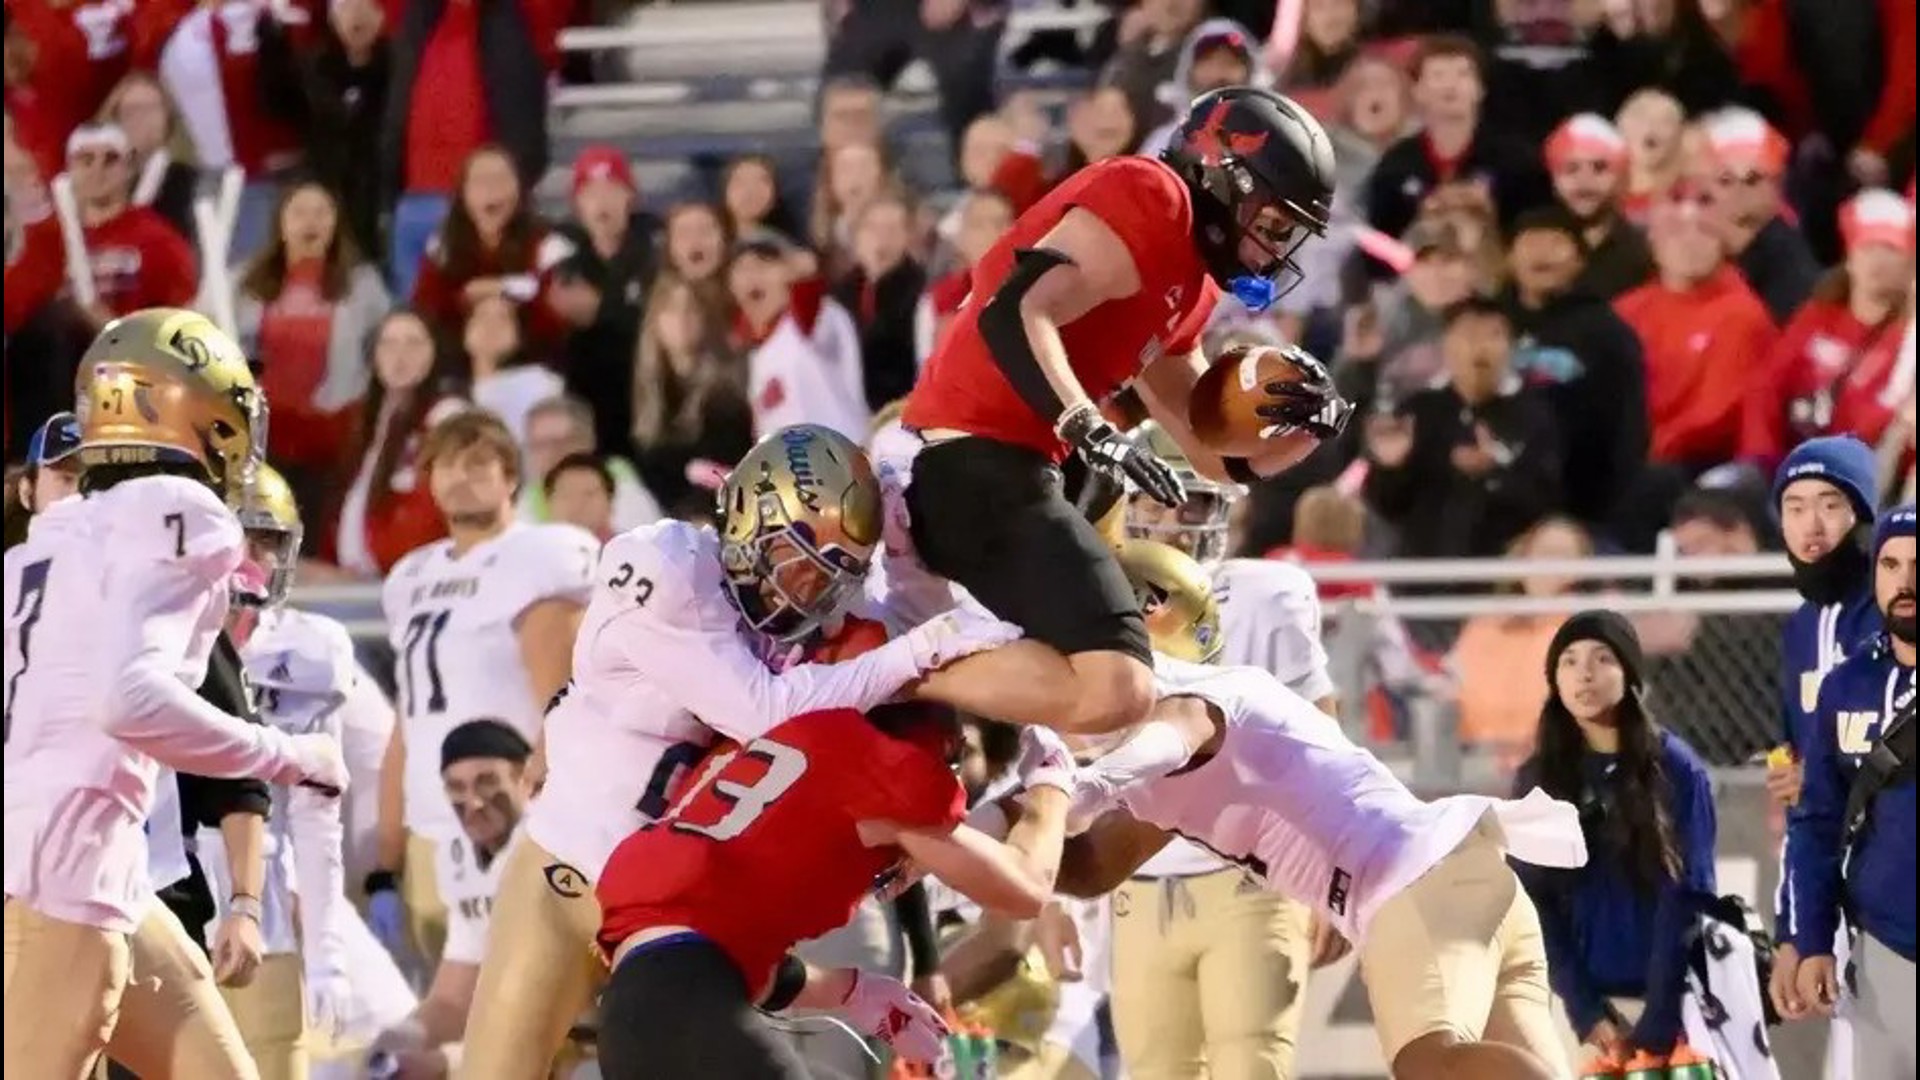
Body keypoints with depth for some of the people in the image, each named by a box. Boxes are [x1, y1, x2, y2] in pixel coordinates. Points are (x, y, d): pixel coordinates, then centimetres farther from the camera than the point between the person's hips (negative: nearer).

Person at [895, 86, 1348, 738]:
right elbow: (1015, 315, -20)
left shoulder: (1187, 288, 24)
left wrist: (1306, 422, 9)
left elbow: (1222, 455, 27)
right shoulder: (1151, 201, -6)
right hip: (980, 463, -11)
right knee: (1113, 691, -22)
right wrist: (1091, 433, -29)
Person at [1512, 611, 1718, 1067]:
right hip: (1590, 1001, 2)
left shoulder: (1676, 770, -1)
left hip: (1672, 1000, -2)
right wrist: (1585, 1011, -8)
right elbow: (1537, 904, 3)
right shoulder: (1539, 781, 6)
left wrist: (1657, 1023, -12)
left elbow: (1686, 899, -6)